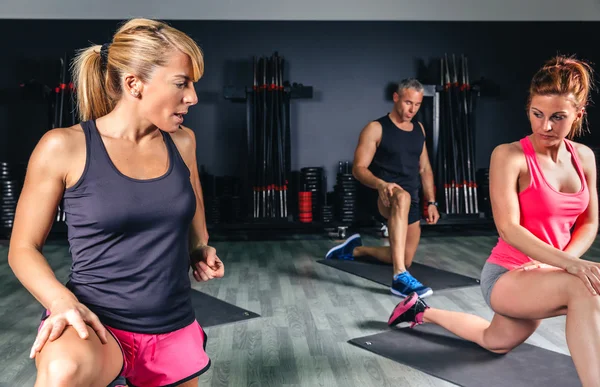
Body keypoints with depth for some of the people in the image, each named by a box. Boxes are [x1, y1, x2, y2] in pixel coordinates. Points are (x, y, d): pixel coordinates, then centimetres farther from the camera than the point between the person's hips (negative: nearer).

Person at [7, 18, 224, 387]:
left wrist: (201, 253, 2)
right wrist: (62, 301, -20)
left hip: (174, 331, 5)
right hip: (96, 322, -4)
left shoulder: (182, 142, 2)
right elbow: (23, 249, -3)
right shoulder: (65, 148, -10)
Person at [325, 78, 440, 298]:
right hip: (383, 197, -7)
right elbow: (359, 168, -14)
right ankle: (400, 277, -48)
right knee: (402, 197, -44)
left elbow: (424, 169, 19)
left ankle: (356, 250, 36)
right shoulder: (376, 129, -7)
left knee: (405, 260, 12)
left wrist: (431, 202, 11)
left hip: (411, 202, 7)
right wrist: (381, 184, -33)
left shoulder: (419, 130, 13)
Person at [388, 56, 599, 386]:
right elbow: (508, 228, -26)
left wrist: (564, 261, -14)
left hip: (545, 275, 7)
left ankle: (422, 312, 50)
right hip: (506, 276, -7)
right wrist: (570, 264, -36)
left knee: (495, 343, 30)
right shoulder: (509, 156, -20)